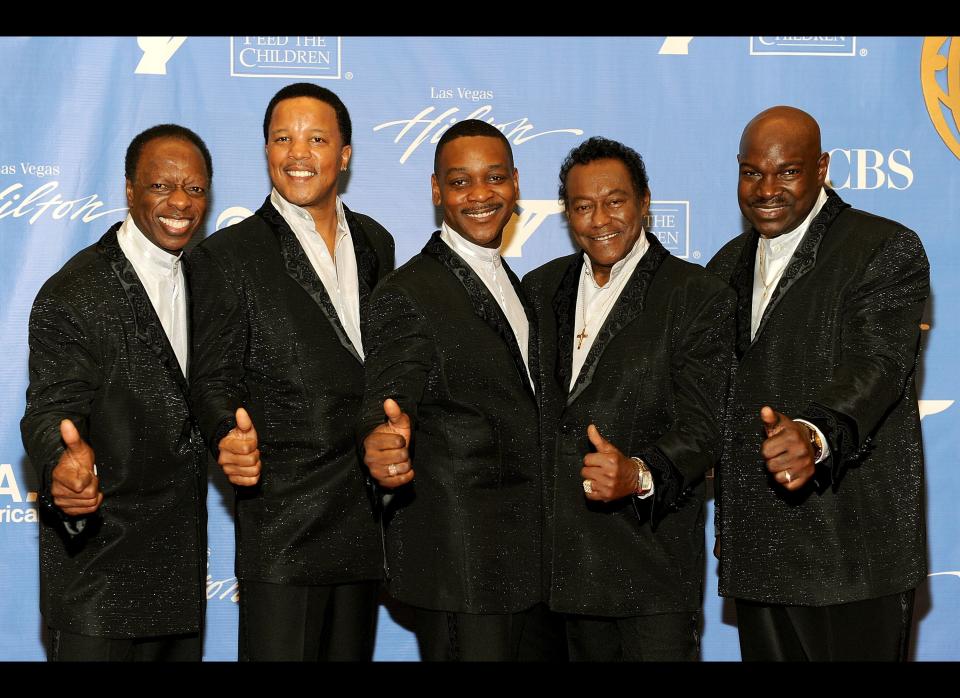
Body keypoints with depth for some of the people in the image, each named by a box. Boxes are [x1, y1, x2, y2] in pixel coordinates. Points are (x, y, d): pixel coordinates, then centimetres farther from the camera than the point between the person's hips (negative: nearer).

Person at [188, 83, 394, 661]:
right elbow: (215, 378, -6)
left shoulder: (376, 242, 12)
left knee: (350, 653, 13)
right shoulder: (229, 254, -3)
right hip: (283, 519, -5)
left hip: (367, 516, 5)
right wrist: (230, 439, -26)